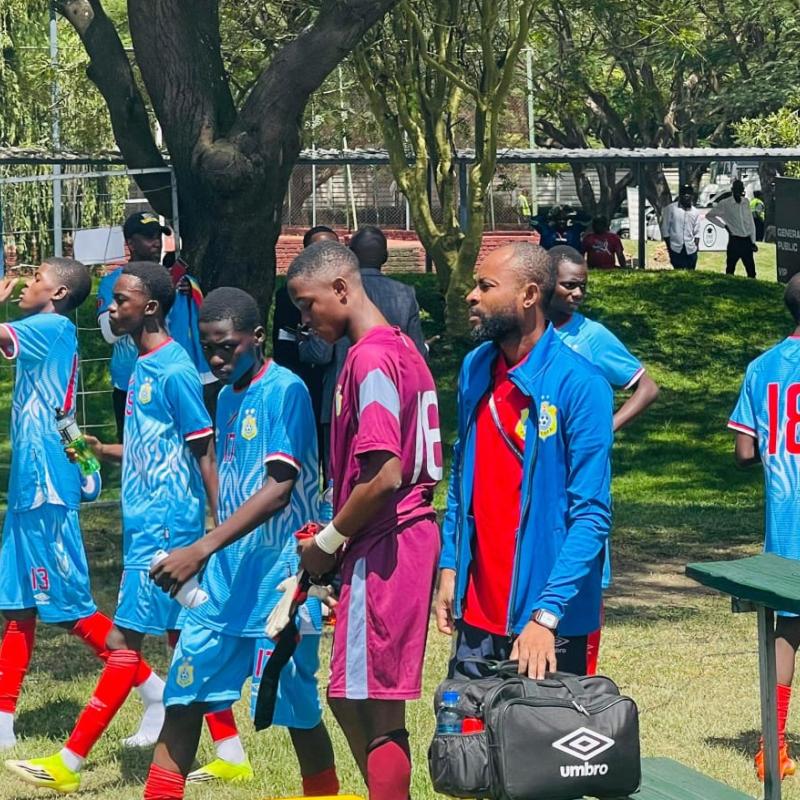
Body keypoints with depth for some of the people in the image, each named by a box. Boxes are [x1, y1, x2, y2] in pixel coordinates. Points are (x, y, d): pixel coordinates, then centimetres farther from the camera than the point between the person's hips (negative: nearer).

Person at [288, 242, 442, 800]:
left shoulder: (370, 360, -16)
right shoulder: (401, 349, 14)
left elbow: (384, 477, -23)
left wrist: (328, 543, -10)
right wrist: (338, 541, 15)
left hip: (382, 552, -10)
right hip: (410, 538, 10)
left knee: (376, 710, -4)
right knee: (352, 700, 16)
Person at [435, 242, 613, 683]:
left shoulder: (579, 384, -14)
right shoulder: (475, 369, 7)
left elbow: (591, 514, -16)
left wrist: (546, 614, -22)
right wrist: (449, 566, 8)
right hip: (477, 611, 6)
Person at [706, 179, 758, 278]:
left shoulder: (745, 202, 6)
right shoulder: (725, 204, -5)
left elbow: (751, 223, 10)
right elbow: (709, 215, 5)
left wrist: (753, 242, 5)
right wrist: (724, 225, -1)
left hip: (747, 240, 4)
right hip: (735, 240, -4)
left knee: (751, 271, 7)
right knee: (730, 270, 0)